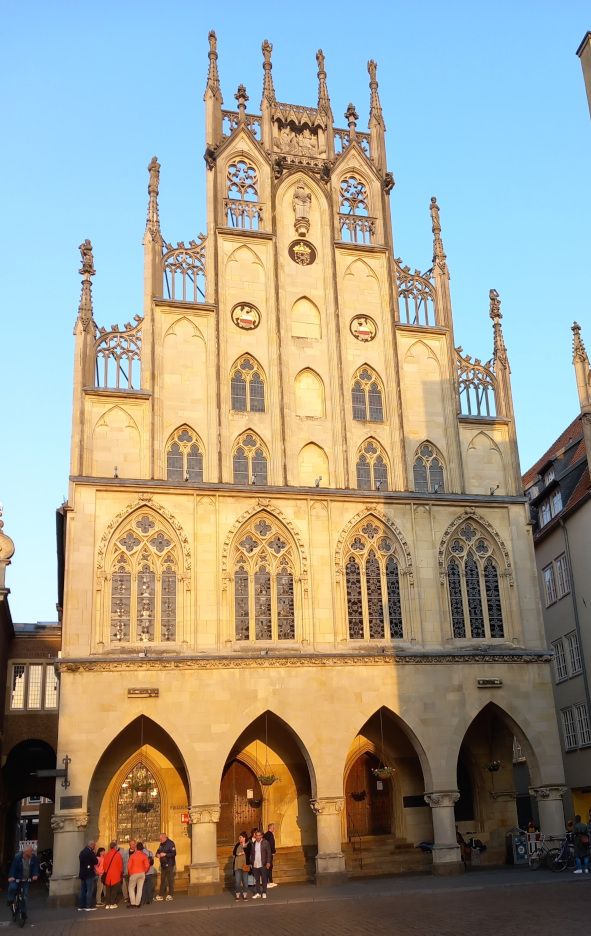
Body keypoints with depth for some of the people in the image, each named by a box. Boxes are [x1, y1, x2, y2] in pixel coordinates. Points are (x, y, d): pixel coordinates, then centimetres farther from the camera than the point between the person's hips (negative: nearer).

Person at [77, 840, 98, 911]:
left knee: (82, 890, 11)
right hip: (89, 874, -8)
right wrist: (95, 853, 0)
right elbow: (96, 862, -11)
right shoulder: (90, 852, -15)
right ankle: (89, 906, -4)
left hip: (82, 873, 8)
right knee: (90, 890, -3)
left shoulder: (82, 852, 12)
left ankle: (81, 906, 13)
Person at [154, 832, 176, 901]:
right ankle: (161, 895, 15)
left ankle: (170, 895, 2)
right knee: (162, 880, 10)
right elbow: (158, 851, 20)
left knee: (170, 879, -3)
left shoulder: (171, 843, -12)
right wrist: (157, 854, -4)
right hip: (163, 864, 7)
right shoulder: (161, 844, 11)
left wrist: (165, 854, -25)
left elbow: (174, 853, -18)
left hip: (169, 865, -7)